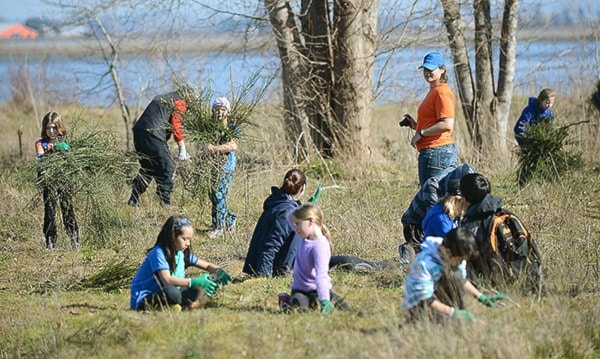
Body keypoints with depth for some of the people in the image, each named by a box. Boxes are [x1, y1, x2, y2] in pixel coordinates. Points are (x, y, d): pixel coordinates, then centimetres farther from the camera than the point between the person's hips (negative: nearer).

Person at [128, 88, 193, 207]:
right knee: (166, 169, -4)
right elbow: (176, 125, -9)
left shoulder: (162, 97, 28)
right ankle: (165, 204, -8)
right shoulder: (180, 102, 0)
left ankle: (133, 201, 23)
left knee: (147, 169, 21)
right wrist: (182, 150, -7)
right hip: (153, 135, -9)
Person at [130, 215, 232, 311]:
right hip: (142, 301, -8)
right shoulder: (158, 253, -18)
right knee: (171, 291, -36)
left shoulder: (183, 253, 6)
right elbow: (167, 280, -31)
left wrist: (219, 271, -13)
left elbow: (207, 266, 10)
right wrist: (194, 282, -37)